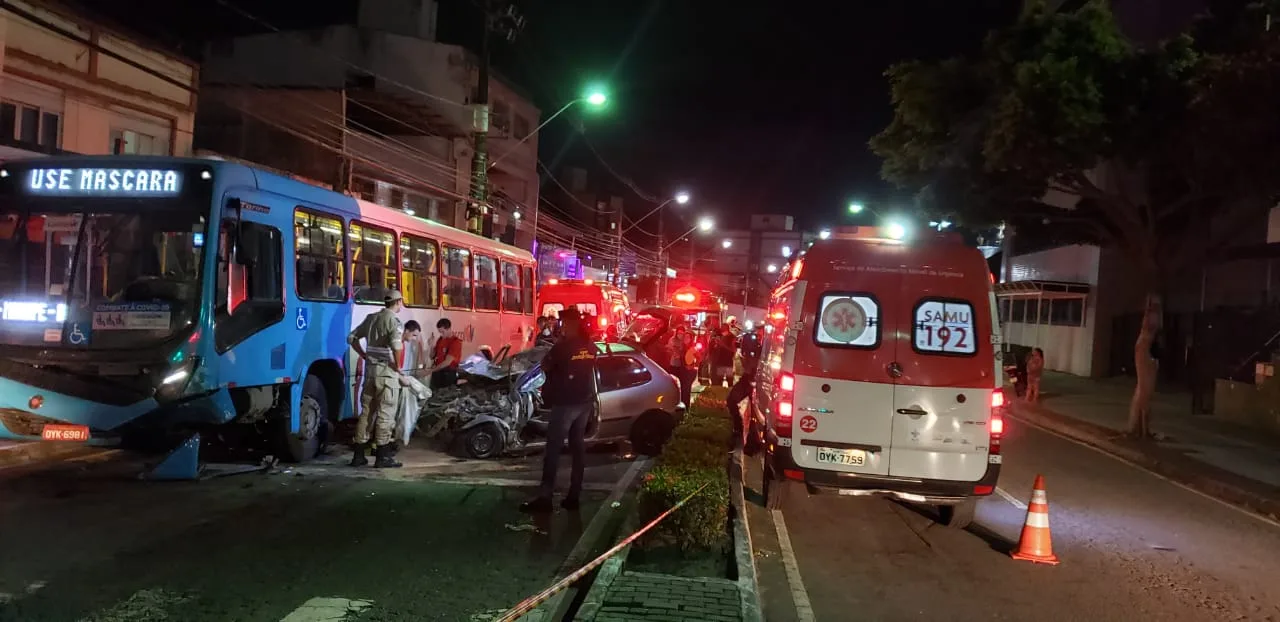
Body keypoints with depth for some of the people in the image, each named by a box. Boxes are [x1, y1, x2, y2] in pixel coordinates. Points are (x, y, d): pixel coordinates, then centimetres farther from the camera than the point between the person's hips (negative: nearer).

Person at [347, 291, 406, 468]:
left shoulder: (371, 318, 12)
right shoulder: (393, 320, -12)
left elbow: (352, 338, 17)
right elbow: (396, 344, -28)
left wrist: (365, 356, 16)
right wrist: (397, 365, -16)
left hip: (370, 369, 7)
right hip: (387, 372, -7)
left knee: (366, 411, 12)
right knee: (385, 413, -3)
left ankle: (358, 455, 16)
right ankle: (382, 456, -1)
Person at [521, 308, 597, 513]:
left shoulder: (563, 345, -14)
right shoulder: (590, 346, 6)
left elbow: (545, 367, -4)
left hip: (565, 402, -7)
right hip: (585, 401, 7)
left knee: (553, 449, -5)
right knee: (578, 447, 10)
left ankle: (544, 497, -7)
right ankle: (574, 495, 11)